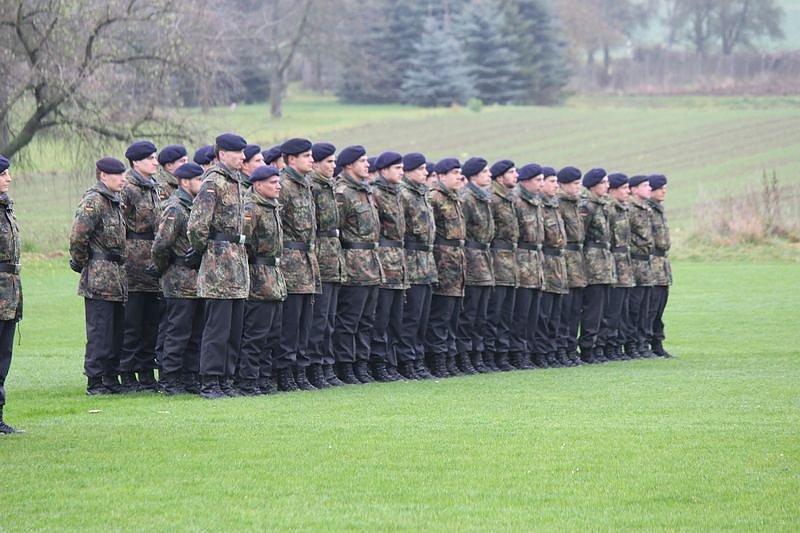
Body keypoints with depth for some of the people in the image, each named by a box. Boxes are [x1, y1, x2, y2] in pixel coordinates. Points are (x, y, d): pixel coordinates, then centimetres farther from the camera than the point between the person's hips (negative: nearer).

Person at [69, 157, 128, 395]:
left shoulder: (115, 201, 17)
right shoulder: (93, 201, -12)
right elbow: (77, 236, -19)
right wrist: (81, 263, -8)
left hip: (117, 278, 9)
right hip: (99, 279, -9)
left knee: (116, 330, 11)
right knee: (99, 331, -6)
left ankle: (111, 378, 18)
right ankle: (94, 382, -3)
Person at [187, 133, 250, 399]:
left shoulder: (235, 182, 16)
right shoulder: (213, 182, -13)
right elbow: (197, 225, -20)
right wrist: (200, 248, -6)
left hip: (237, 259, 9)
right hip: (219, 262, -9)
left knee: (235, 326, 10)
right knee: (217, 326, -6)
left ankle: (226, 379, 16)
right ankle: (209, 383, -3)